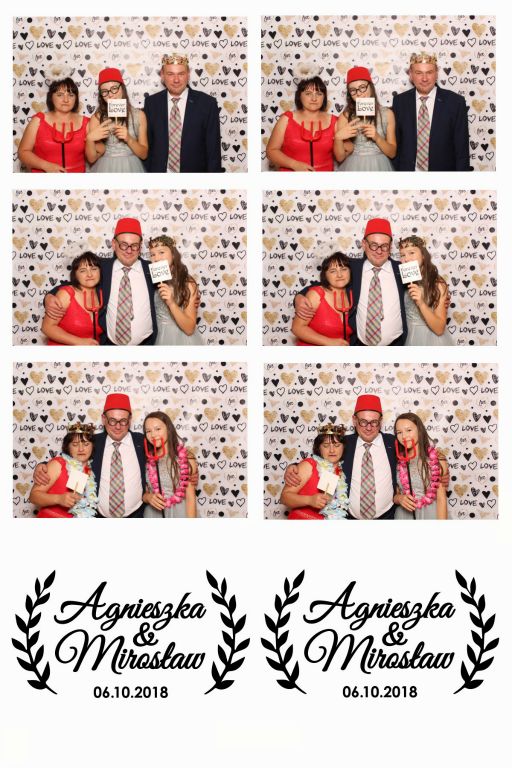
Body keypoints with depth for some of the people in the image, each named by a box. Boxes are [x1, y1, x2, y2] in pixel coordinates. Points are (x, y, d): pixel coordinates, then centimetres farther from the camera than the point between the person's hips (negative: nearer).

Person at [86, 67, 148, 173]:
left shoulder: (138, 115, -1)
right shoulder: (97, 117, -3)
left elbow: (144, 154, -1)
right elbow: (92, 158, -4)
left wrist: (129, 139, -17)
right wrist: (90, 138, -21)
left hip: (130, 168, 1)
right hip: (105, 169, 0)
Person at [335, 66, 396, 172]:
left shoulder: (387, 114, -1)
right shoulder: (345, 116, -3)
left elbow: (392, 153, -1)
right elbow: (340, 157, -5)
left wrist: (377, 138, -16)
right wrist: (338, 137, -21)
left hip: (378, 167, 1)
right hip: (353, 167, -1)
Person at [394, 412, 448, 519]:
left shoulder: (437, 460, -9)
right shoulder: (398, 462, 0)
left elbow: (441, 499, -10)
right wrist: (399, 498, -12)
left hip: (430, 515, -3)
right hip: (404, 516, 3)